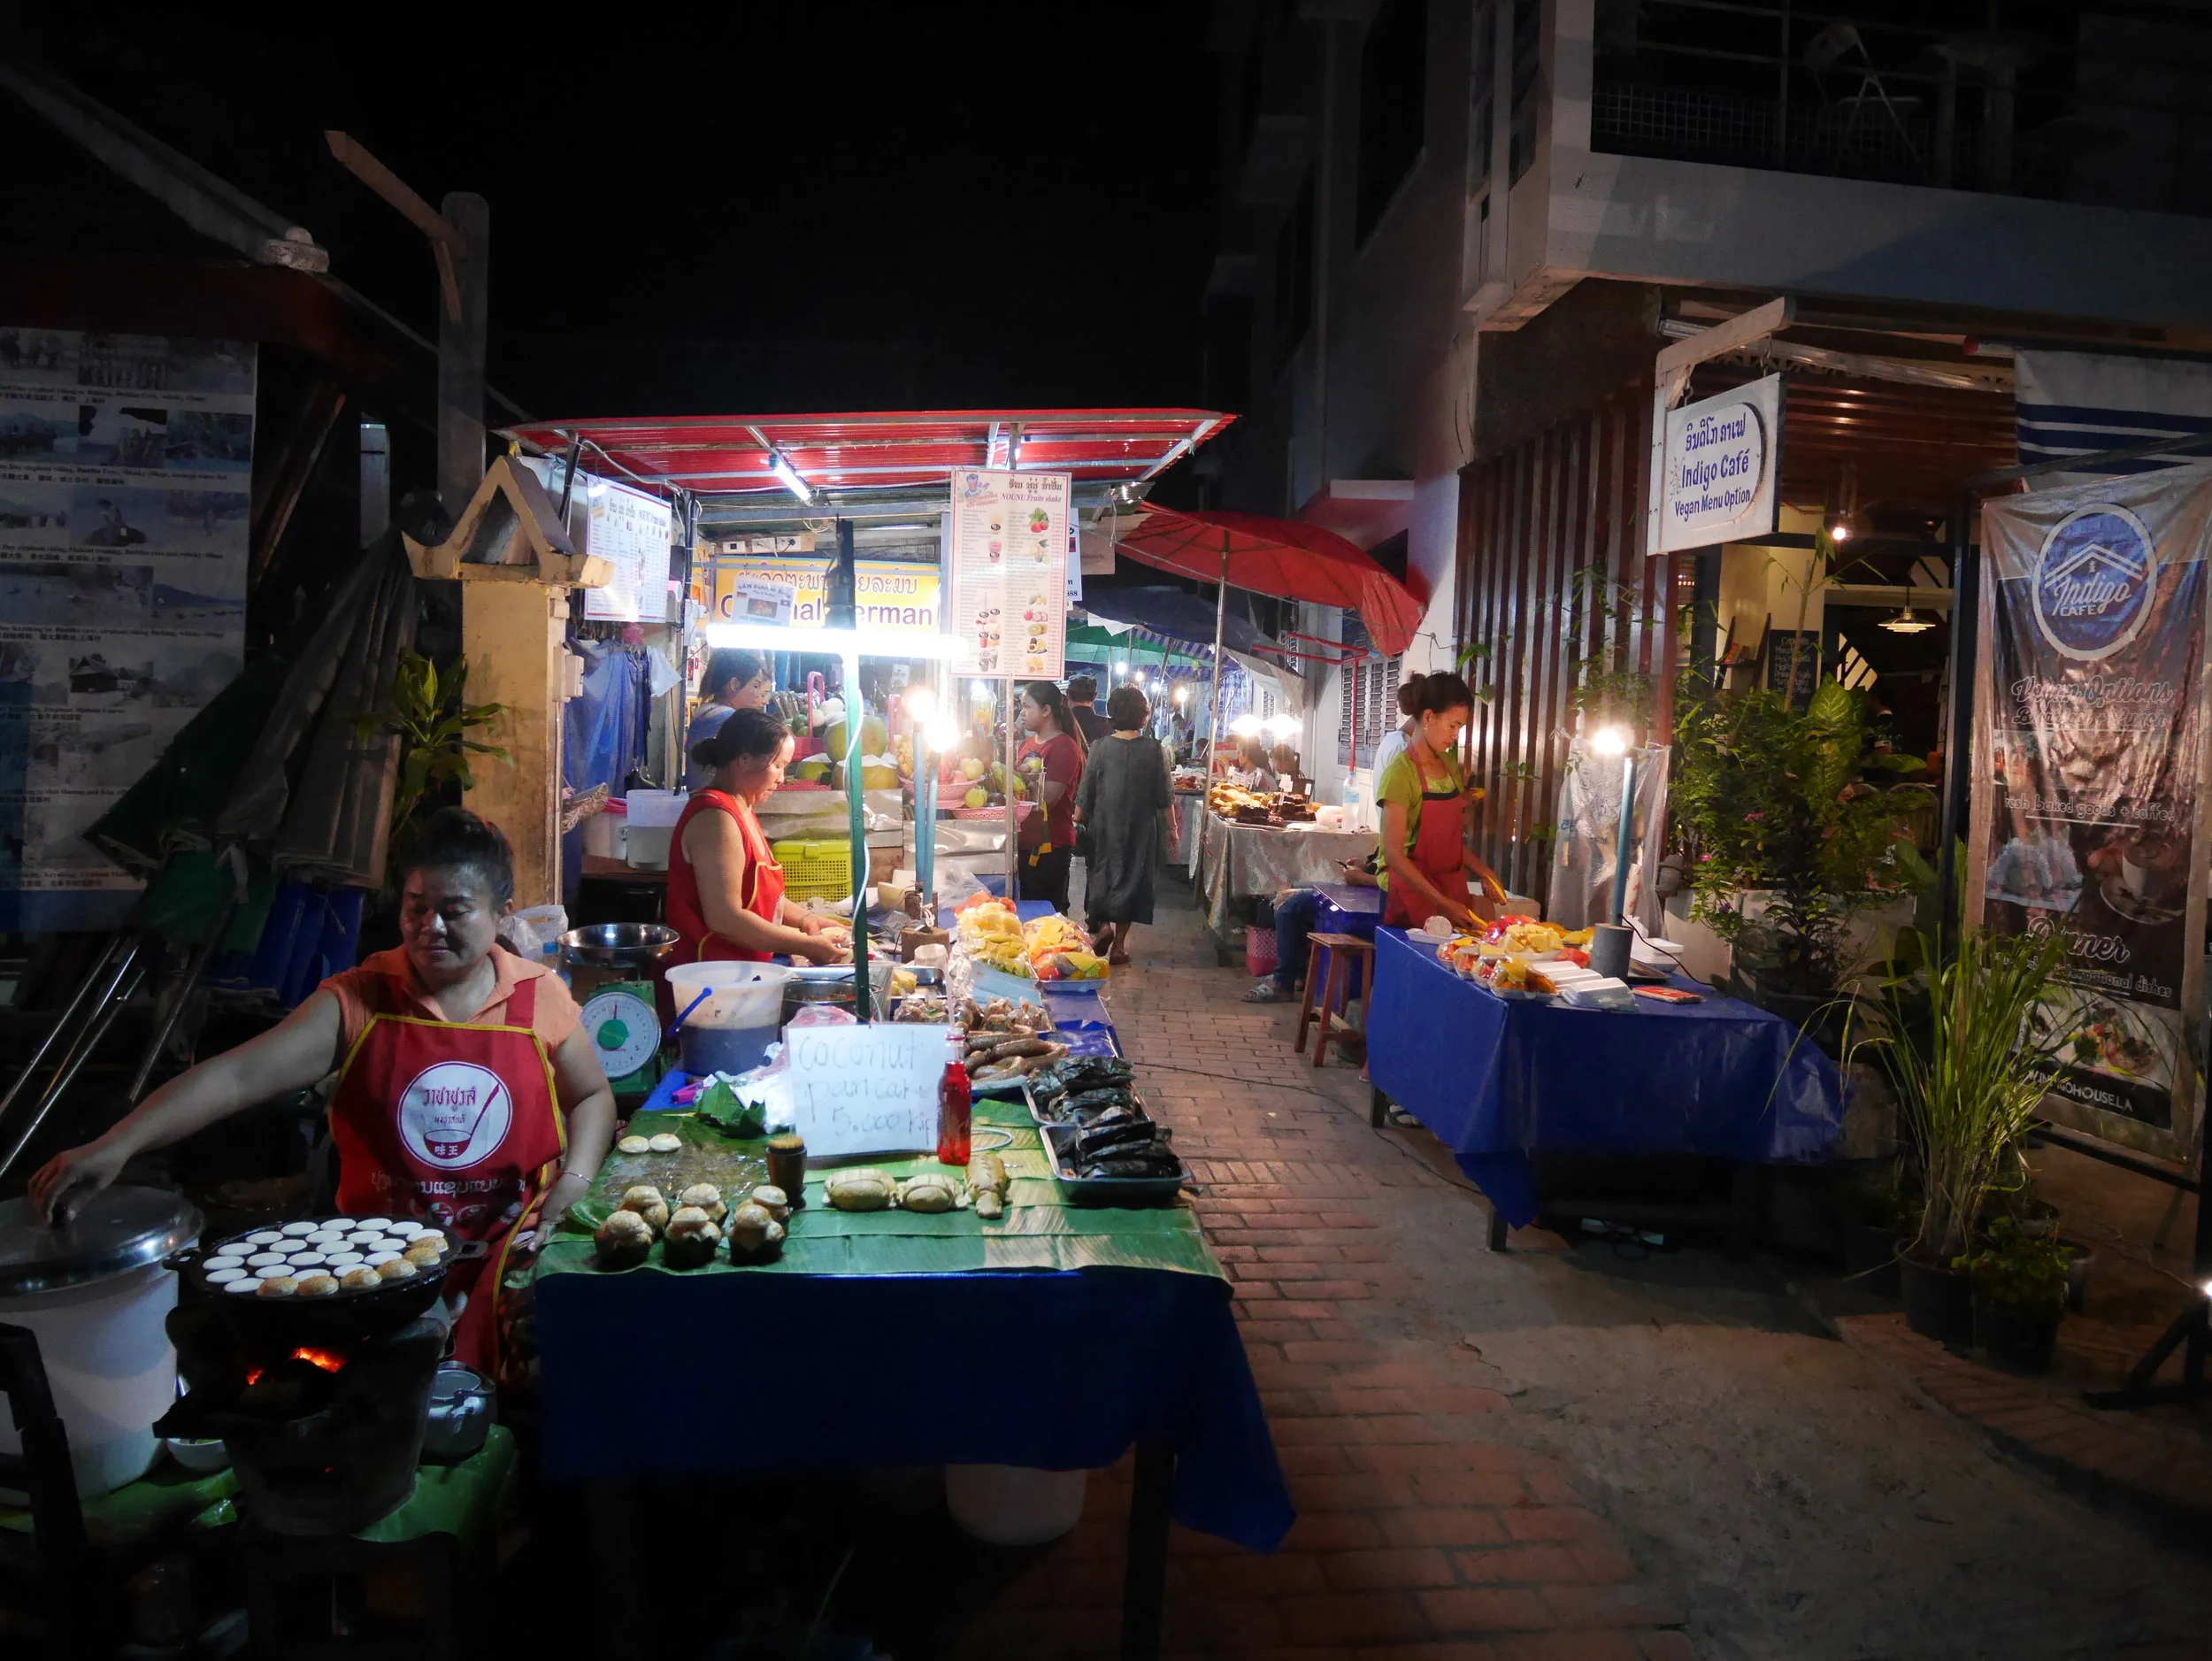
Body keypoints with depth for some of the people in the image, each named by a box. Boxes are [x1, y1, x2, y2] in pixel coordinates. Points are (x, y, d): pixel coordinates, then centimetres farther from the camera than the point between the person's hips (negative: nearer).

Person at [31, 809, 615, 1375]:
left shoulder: (542, 997, -2)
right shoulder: (357, 1002, -4)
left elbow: (592, 1096, 9)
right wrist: (115, 1147, -27)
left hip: (514, 1245, 0)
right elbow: (237, 1076, -14)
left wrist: (573, 1184, -9)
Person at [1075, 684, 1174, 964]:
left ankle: (1102, 925, -3)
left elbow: (1085, 794, -5)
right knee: (1132, 877, 8)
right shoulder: (1153, 750, -8)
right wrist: (1171, 827, 11)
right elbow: (1164, 796, -2)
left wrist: (1077, 823, 9)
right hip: (1140, 828, 0)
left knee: (1101, 874, 17)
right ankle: (1119, 945, 12)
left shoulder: (1100, 748, -8)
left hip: (1104, 827, 0)